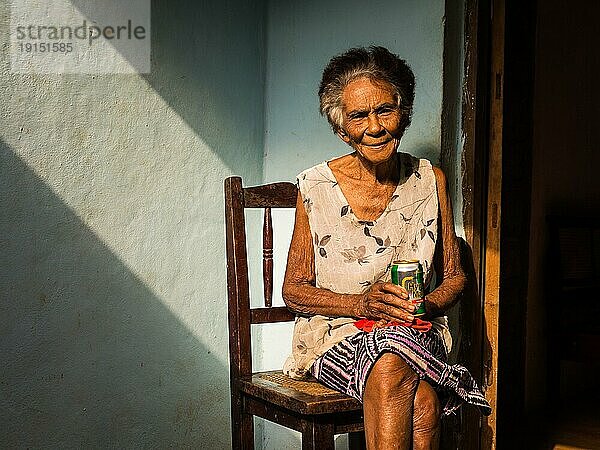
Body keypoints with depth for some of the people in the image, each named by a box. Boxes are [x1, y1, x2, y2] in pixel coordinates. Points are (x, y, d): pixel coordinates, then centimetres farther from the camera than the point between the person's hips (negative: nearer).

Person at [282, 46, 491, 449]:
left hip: (417, 333, 2)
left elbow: (454, 276, 12)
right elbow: (294, 289, 2)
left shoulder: (429, 180, 6)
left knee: (422, 403, -34)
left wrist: (425, 305, -11)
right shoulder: (316, 186, -1)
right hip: (338, 334, -1)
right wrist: (362, 303, -15)